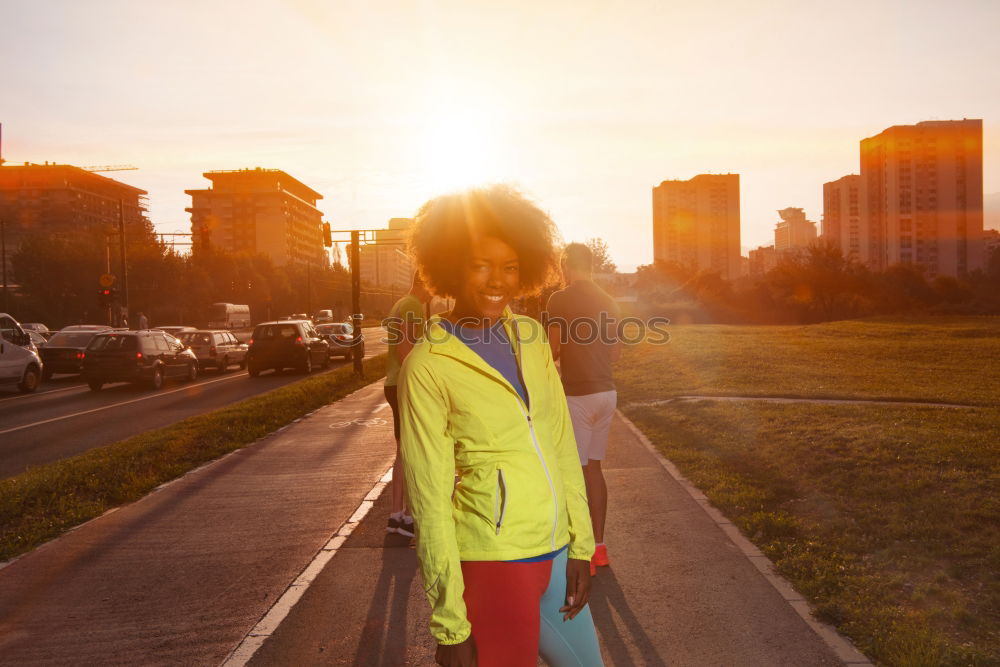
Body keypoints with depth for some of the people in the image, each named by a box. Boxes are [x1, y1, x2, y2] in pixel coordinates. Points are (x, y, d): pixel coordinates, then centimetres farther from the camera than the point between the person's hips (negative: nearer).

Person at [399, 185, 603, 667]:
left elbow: (563, 448, 8)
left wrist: (580, 546, 5)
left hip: (554, 554, 6)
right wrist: (450, 625, -10)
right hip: (493, 565, -6)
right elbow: (430, 499, -12)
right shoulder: (427, 365, -13)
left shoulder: (530, 336, 4)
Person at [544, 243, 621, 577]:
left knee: (577, 471, 1)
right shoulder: (608, 301, 9)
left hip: (577, 393, -7)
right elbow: (615, 351, 13)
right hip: (606, 391, 7)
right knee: (594, 467, 16)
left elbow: (553, 350, -13)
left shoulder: (560, 300, -10)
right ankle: (599, 546, 22)